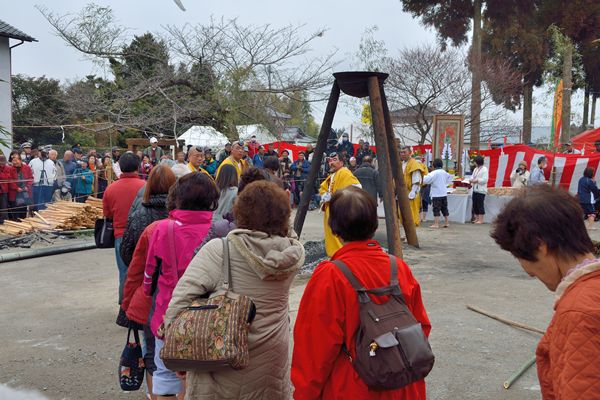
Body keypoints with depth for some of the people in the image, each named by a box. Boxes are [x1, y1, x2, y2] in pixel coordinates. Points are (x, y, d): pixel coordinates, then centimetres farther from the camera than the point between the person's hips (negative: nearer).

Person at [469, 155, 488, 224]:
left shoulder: (484, 169, -10)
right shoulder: (475, 169, 16)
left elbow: (485, 180, -17)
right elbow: (472, 176, 19)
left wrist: (476, 180, -17)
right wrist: (471, 180, -3)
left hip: (481, 190, -8)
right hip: (475, 189, 8)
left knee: (480, 205, -5)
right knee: (475, 204, 10)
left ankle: (481, 219, 0)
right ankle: (476, 218, 19)